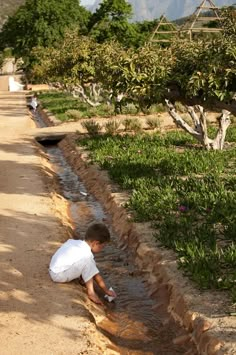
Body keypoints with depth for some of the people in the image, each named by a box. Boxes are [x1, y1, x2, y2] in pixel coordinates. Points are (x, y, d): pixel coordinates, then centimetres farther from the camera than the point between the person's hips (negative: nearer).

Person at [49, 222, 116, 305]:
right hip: (58, 275, -9)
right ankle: (90, 292, -19)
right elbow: (96, 276, -12)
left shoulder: (75, 242, 3)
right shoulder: (86, 254, -17)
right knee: (86, 262, -23)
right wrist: (106, 290, -1)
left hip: (53, 269, 9)